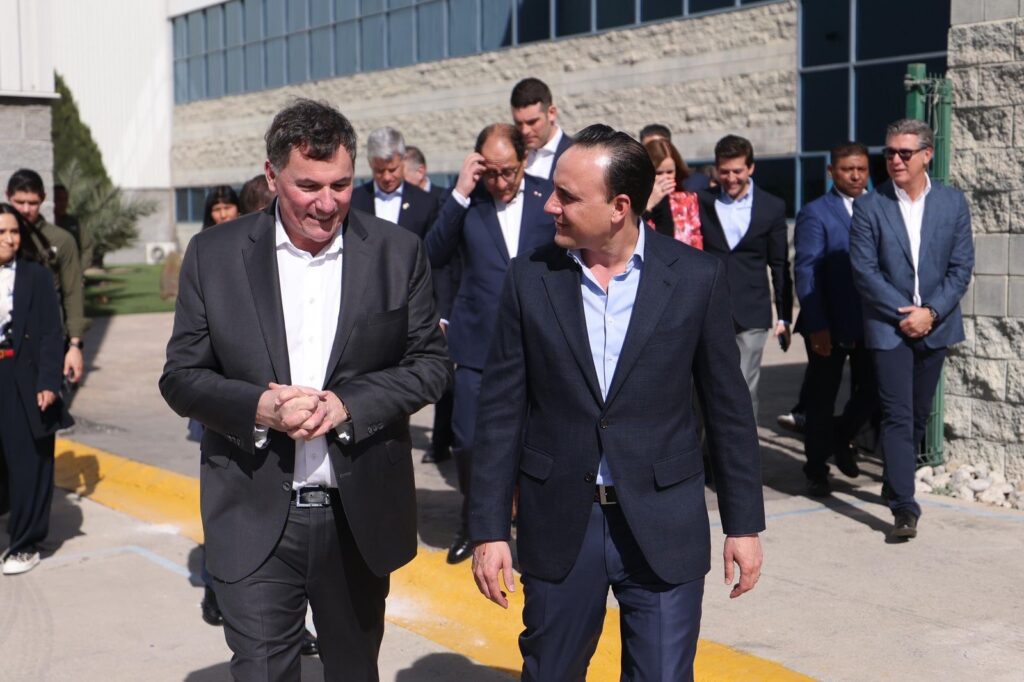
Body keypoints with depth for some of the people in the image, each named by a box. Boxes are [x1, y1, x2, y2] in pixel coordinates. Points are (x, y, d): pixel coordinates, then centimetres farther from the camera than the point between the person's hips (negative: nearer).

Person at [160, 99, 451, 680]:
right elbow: (181, 377, 0)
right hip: (256, 522, -1)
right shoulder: (215, 255, -1)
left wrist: (347, 404, -16)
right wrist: (258, 407, -19)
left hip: (362, 517, 2)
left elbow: (431, 364, 0)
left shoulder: (397, 252, -1)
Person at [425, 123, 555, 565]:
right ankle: (473, 523, 28)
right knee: (468, 442, 2)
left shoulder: (549, 197, 0)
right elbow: (433, 257, -12)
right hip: (478, 344, 0)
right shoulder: (466, 201, -1)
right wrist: (460, 194, -18)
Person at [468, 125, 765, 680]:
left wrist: (744, 523, 2)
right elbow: (501, 411, -1)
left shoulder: (696, 277, -5)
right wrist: (489, 529, -2)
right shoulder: (530, 279, -3)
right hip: (558, 525, 1)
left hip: (664, 527, -1)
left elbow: (728, 408, 1)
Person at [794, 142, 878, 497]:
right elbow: (805, 272, -9)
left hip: (871, 323, 4)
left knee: (870, 391, 7)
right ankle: (817, 471, 22)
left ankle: (841, 439, 36)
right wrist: (816, 326, -16)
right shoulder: (815, 213, -4)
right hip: (829, 326, -4)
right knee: (821, 400, 6)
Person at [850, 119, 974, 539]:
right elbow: (864, 270, -8)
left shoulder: (953, 203, 2)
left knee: (919, 414, 14)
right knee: (898, 416, -7)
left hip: (935, 326, 3)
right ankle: (904, 506, -7)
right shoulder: (869, 207, -5)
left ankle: (899, 481, 32)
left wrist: (931, 312, -12)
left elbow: (961, 267, 0)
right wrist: (903, 314, -14)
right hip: (889, 327, -3)